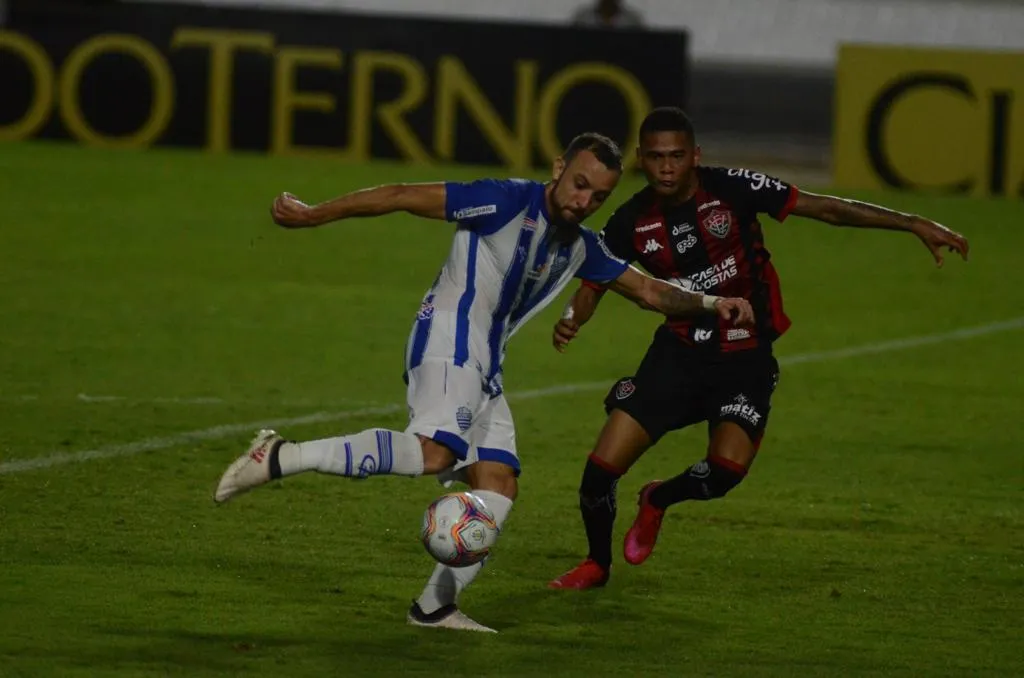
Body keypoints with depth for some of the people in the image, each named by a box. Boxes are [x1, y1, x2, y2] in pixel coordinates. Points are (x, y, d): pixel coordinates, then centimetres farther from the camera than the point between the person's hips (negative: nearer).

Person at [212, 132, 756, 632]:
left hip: (482, 368, 9)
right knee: (434, 452, -30)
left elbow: (647, 290, 25)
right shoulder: (508, 201, -9)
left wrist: (708, 303, 9)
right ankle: (280, 457, -30)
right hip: (449, 340, -9)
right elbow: (404, 197, -9)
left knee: (499, 485, 2)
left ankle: (435, 606, 6)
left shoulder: (579, 247, 15)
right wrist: (313, 216, -9)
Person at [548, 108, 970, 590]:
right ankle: (597, 563, 21)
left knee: (727, 468, -23)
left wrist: (914, 224, -12)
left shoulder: (731, 189, -14)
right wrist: (571, 320, -21)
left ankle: (659, 500, 13)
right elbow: (594, 285, 4)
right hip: (679, 350, 2)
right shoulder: (631, 223, -6)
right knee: (603, 466, -9)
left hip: (745, 358, -2)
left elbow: (823, 208, -10)